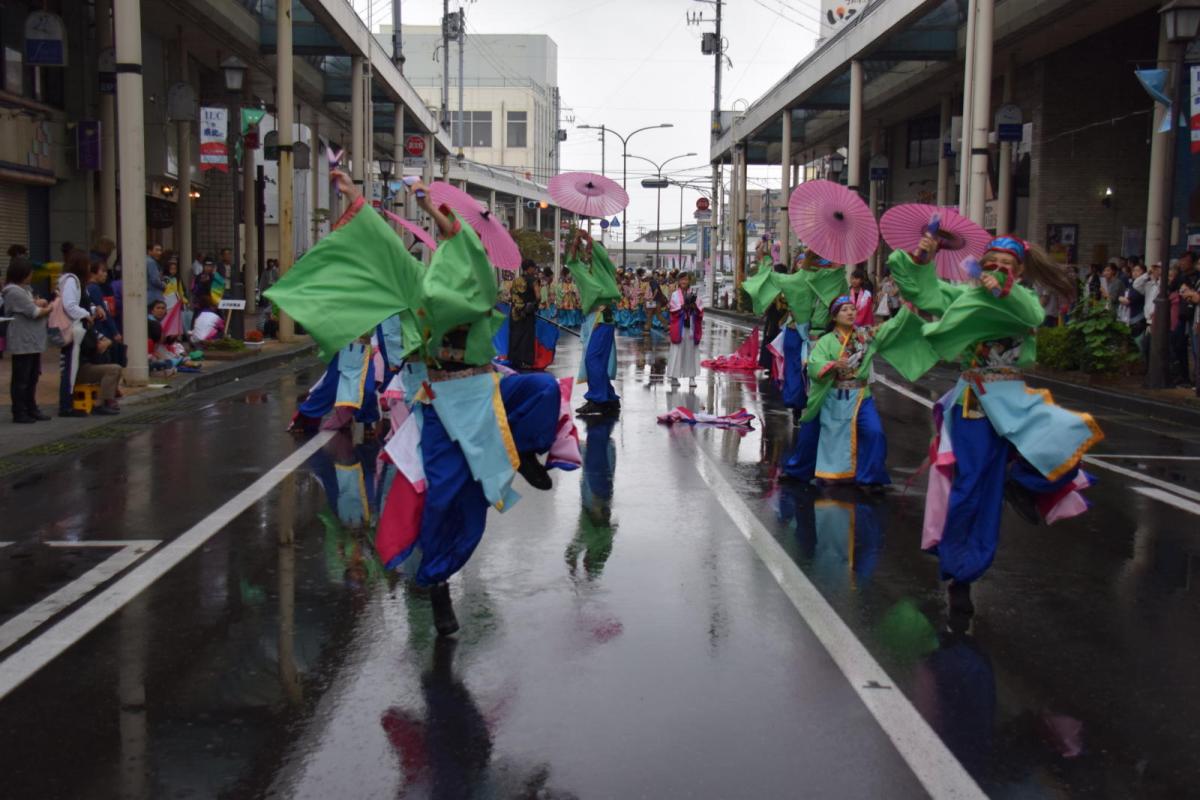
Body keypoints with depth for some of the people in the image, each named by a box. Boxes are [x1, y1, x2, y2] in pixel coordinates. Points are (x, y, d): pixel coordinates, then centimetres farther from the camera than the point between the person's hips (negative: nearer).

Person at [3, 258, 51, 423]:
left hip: (32, 342, 10)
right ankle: (19, 413, 2)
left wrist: (39, 303, -8)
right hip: (22, 343, -9)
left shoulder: (25, 289, 15)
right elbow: (35, 313, -18)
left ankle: (31, 409, 22)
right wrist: (48, 308, 1)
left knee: (32, 378, 14)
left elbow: (39, 304, 15)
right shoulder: (14, 292, -16)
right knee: (21, 380, -3)